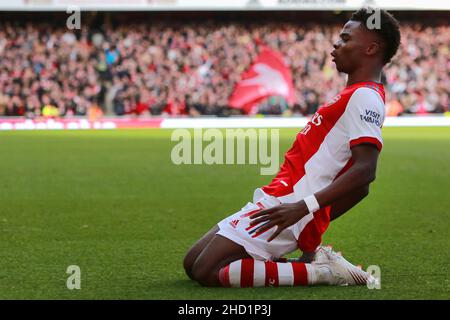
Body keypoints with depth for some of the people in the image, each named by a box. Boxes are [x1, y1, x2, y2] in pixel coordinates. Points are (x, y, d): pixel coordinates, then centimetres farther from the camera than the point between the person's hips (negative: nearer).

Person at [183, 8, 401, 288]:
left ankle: (321, 272, -10)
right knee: (192, 264, 10)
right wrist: (311, 227, 24)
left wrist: (303, 207, -32)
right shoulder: (357, 96, 21)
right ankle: (312, 258, 6)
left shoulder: (364, 97, -11)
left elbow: (365, 171, -25)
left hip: (287, 202, -10)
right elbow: (359, 187, 24)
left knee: (206, 273, -17)